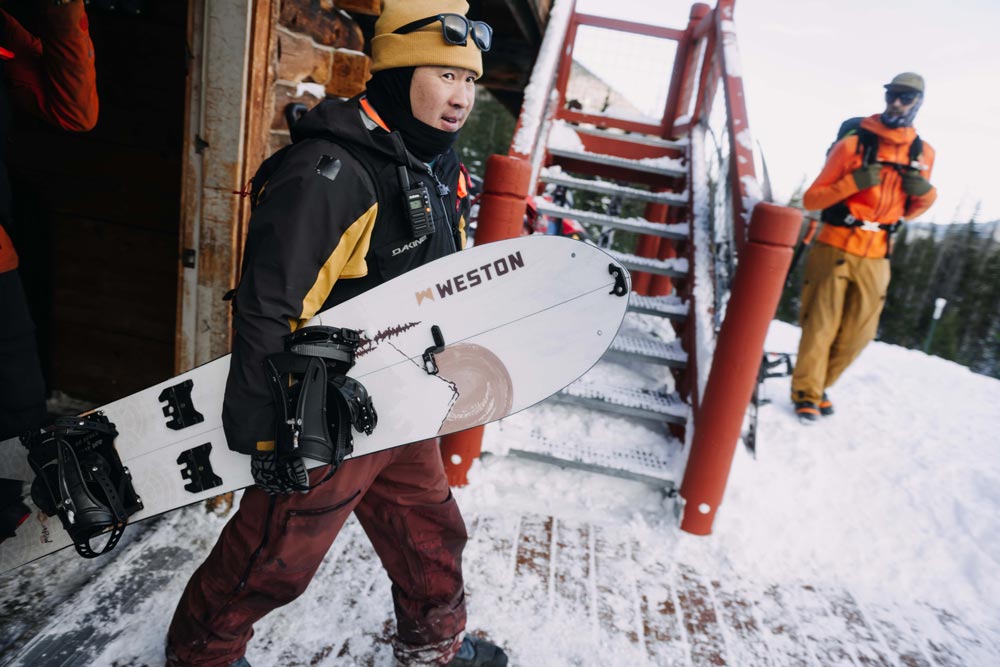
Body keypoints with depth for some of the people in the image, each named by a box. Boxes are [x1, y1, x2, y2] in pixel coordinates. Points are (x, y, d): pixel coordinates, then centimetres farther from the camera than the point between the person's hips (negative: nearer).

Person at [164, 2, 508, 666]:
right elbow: (267, 313, -25)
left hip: (405, 410, 8)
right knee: (274, 560, 13)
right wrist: (269, 434, -19)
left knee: (432, 531, 23)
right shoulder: (329, 173, -25)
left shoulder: (442, 168, 6)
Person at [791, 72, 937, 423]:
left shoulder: (923, 153, 8)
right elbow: (811, 199, -7)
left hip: (876, 258, 4)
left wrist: (926, 193, -3)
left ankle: (820, 385, 29)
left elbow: (908, 210, 18)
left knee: (857, 335, 8)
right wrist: (852, 183, -21)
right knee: (821, 327, 0)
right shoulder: (852, 144, -6)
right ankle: (806, 393, 16)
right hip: (835, 250, -4)